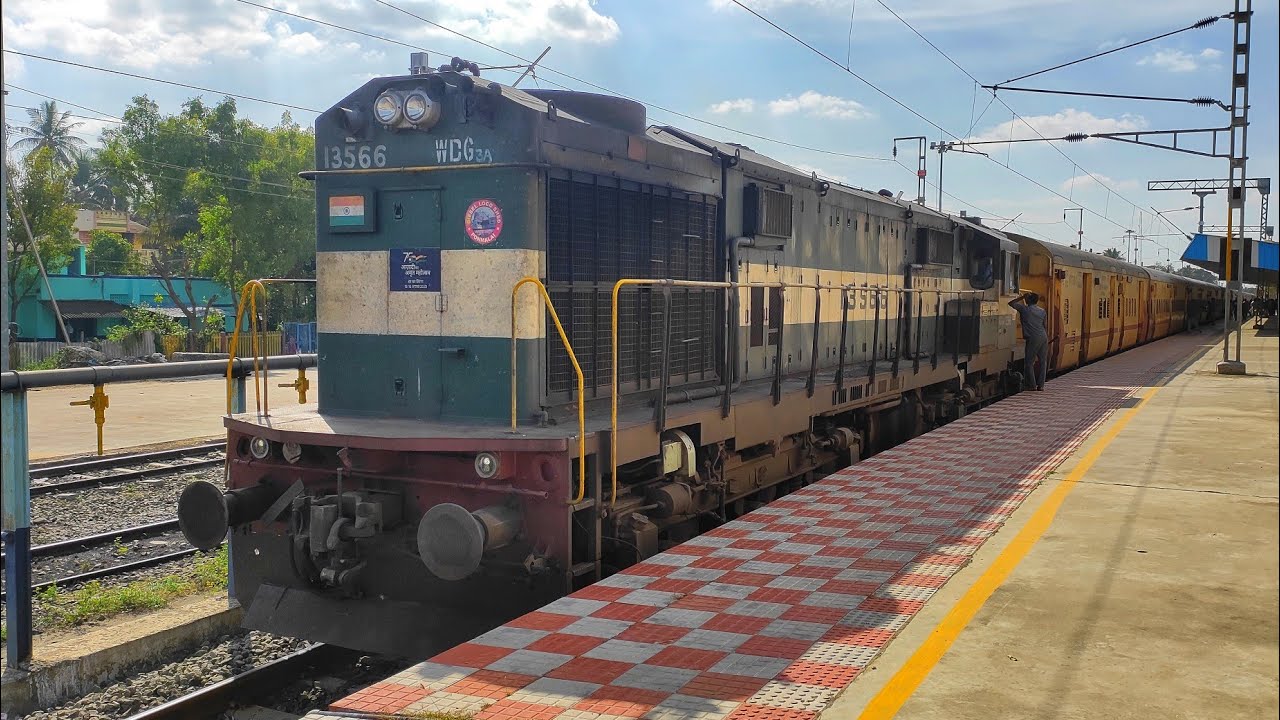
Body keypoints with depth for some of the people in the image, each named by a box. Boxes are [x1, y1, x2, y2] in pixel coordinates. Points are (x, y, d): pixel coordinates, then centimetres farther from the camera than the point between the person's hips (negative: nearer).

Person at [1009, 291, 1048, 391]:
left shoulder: (1024, 309, -2)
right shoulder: (1042, 311, 13)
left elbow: (1011, 303, 5)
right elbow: (1045, 326, 18)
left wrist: (1021, 297, 11)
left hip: (1033, 338, -5)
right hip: (1044, 337, 5)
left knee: (1029, 363, 2)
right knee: (1043, 361, 9)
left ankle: (1033, 385, -1)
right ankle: (1041, 385, 9)